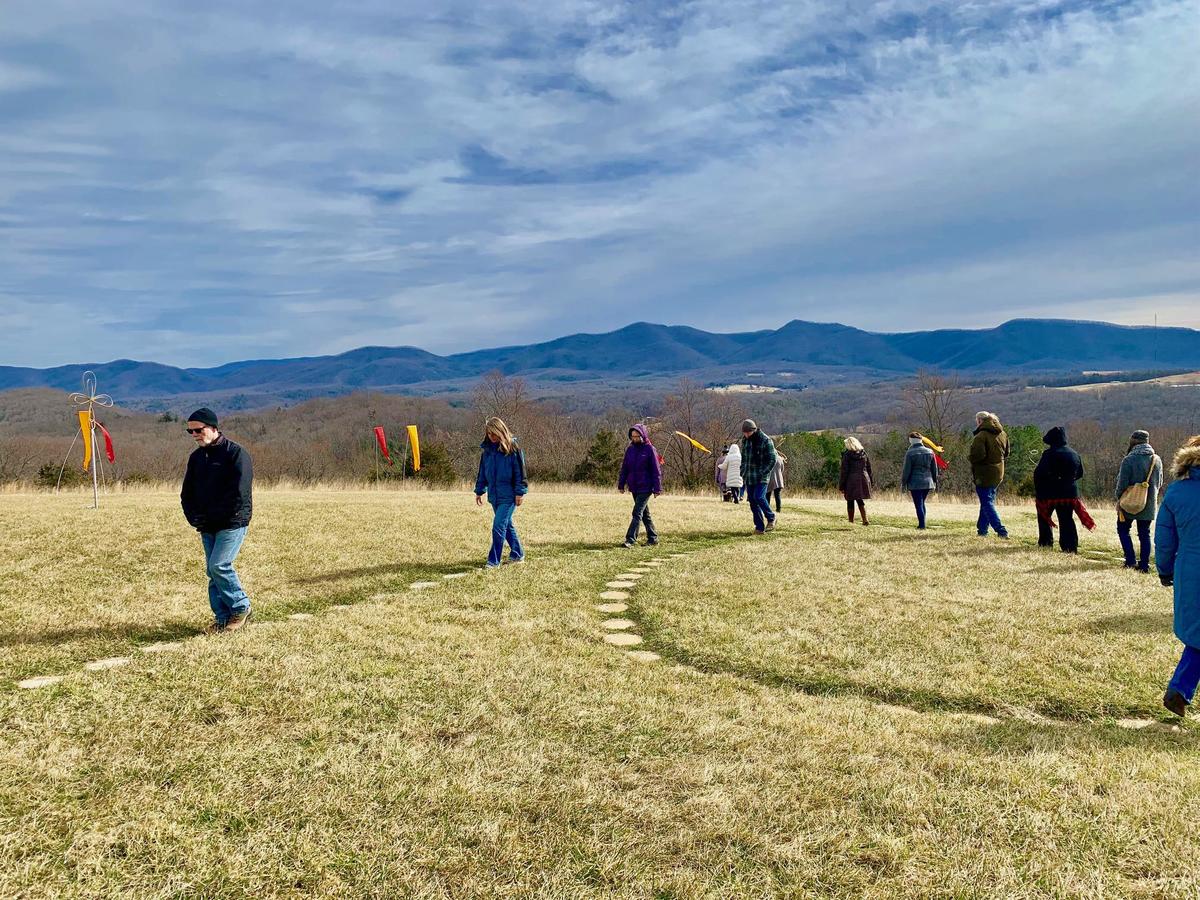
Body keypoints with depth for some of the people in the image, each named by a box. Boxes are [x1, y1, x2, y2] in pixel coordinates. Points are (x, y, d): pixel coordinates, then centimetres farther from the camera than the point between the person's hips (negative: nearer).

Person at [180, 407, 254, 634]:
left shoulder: (236, 453, -11)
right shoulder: (196, 457, 13)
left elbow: (239, 494, -18)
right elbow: (187, 492, 19)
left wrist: (212, 516, -15)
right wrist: (193, 517, 1)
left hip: (232, 523, -7)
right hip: (207, 526, 7)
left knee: (218, 565, -15)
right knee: (213, 571, 7)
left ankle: (241, 607, 3)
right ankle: (222, 618, 16)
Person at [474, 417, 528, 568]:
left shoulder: (512, 449, -10)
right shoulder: (487, 450, 8)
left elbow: (520, 472, -9)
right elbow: (482, 472, 16)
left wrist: (520, 492, -13)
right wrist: (479, 491, 15)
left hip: (508, 495, -7)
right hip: (494, 495, 7)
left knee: (498, 526, -11)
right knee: (507, 525, 15)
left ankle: (494, 560, -5)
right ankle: (517, 554, 28)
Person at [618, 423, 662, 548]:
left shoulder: (650, 449, -8)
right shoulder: (630, 449, 8)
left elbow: (656, 471, -8)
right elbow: (624, 468, 14)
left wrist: (657, 489, -10)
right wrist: (621, 484, 10)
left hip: (645, 488, -6)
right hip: (634, 488, 6)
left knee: (637, 513, -12)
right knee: (645, 514, 13)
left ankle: (630, 539, -13)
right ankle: (653, 537, 23)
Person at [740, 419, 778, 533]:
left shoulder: (766, 441, -11)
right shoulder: (745, 440, 9)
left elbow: (772, 460, -11)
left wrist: (763, 473, -18)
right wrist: (742, 473, 11)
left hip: (761, 477, -6)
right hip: (749, 477, 6)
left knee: (759, 497, -19)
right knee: (753, 502, 3)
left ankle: (771, 518, 3)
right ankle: (759, 526, 9)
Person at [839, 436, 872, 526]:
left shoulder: (847, 455, -8)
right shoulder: (864, 453, 7)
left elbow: (844, 471, -9)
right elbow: (869, 469, 11)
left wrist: (841, 485, -4)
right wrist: (869, 481, 17)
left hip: (851, 481, -4)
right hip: (863, 480, 5)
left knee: (850, 502, 6)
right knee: (860, 501, 14)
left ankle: (851, 522, 9)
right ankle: (865, 519, -1)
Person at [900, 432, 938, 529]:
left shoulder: (910, 453, -8)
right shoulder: (930, 452, 7)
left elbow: (907, 470, -7)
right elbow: (934, 469, 11)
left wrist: (903, 483, 0)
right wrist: (935, 481, 19)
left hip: (915, 483, -5)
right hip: (927, 482, 5)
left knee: (918, 504, -1)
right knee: (922, 503, 18)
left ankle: (922, 525, -4)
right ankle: (922, 524, 18)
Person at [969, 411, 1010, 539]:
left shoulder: (981, 436, -18)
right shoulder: (1002, 434, 9)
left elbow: (978, 455, -26)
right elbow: (1006, 453, 18)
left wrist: (969, 457, -7)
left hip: (984, 474, -8)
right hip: (998, 474, 8)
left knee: (987, 503, -3)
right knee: (987, 501, 18)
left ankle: (1001, 531, -11)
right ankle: (982, 529, 24)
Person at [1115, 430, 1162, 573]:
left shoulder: (1129, 459, -16)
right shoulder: (1157, 460, 3)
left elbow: (1122, 483, -14)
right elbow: (1159, 483, 12)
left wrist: (1118, 497, 0)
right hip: (1149, 505, 5)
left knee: (1123, 529, 11)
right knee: (1144, 534, 10)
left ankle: (1131, 560, 2)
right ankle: (1144, 565, 10)